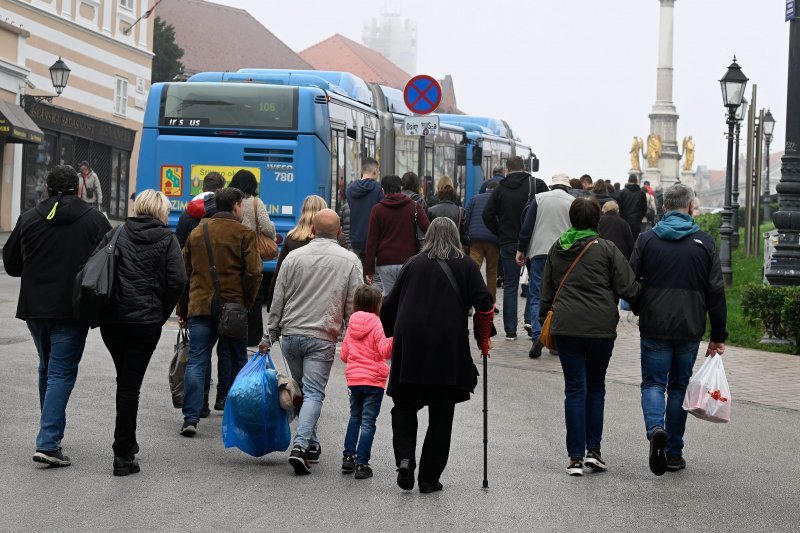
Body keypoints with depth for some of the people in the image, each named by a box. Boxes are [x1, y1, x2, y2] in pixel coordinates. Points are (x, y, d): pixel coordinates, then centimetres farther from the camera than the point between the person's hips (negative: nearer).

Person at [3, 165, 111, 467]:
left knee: (47, 369, 21)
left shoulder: (28, 219, 2)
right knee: (61, 373, -3)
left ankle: (52, 433, 30)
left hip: (35, 307, 4)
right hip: (72, 309, -4)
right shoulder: (94, 220, -6)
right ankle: (48, 442, -14)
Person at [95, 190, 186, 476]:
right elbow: (177, 280, -10)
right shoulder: (167, 239, 0)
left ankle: (128, 441, 30)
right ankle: (123, 455, -2)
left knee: (125, 380, 21)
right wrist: (162, 314, 2)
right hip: (146, 321, -3)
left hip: (112, 320, 3)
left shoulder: (117, 234, 6)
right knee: (130, 385, 0)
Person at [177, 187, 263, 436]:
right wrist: (247, 302, 4)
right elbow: (253, 273, -9)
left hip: (199, 306, 3)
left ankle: (191, 417, -12)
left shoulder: (197, 233, 13)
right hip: (232, 305, -3)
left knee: (197, 361, -1)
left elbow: (183, 273, 15)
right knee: (235, 359, 14)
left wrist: (182, 310, 20)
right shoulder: (244, 234, -1)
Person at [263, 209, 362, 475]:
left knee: (302, 391, 17)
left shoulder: (294, 257, 4)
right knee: (314, 393, -4)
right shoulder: (349, 261, 0)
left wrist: (270, 335, 12)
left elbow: (278, 301, 6)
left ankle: (311, 444, 21)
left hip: (290, 335, 3)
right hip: (322, 338, -3)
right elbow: (354, 306, 1)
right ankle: (300, 445, -20)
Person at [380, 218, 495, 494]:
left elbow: (389, 305, 13)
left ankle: (405, 458, -9)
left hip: (409, 345, 1)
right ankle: (429, 478, 6)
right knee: (441, 415, 7)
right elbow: (483, 303, -2)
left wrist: (390, 333, 26)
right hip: (449, 347, -1)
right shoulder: (465, 265, 8)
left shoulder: (413, 264, 13)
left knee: (404, 406, 15)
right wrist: (483, 336, 11)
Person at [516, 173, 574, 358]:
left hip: (540, 253, -1)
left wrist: (521, 249, 6)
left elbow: (527, 226, 1)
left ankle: (537, 335, -17)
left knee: (536, 295, 2)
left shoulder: (539, 198, 4)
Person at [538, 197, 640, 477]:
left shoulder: (557, 249, 7)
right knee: (596, 387, 14)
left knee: (575, 388, 4)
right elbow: (628, 288, -6)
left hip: (565, 327, 2)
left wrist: (546, 318, 24)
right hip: (601, 328, -2)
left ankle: (576, 457, 0)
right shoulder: (606, 249, -5)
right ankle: (593, 450, 9)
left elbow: (546, 290, 13)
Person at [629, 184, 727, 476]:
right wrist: (718, 335, 5)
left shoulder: (647, 239, 0)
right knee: (679, 386, 12)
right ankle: (674, 452, 14)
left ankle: (656, 429, -23)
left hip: (654, 328, -1)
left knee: (653, 383, 6)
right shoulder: (704, 242, 0)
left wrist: (640, 312, 22)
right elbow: (716, 292, 0)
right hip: (690, 329, 1)